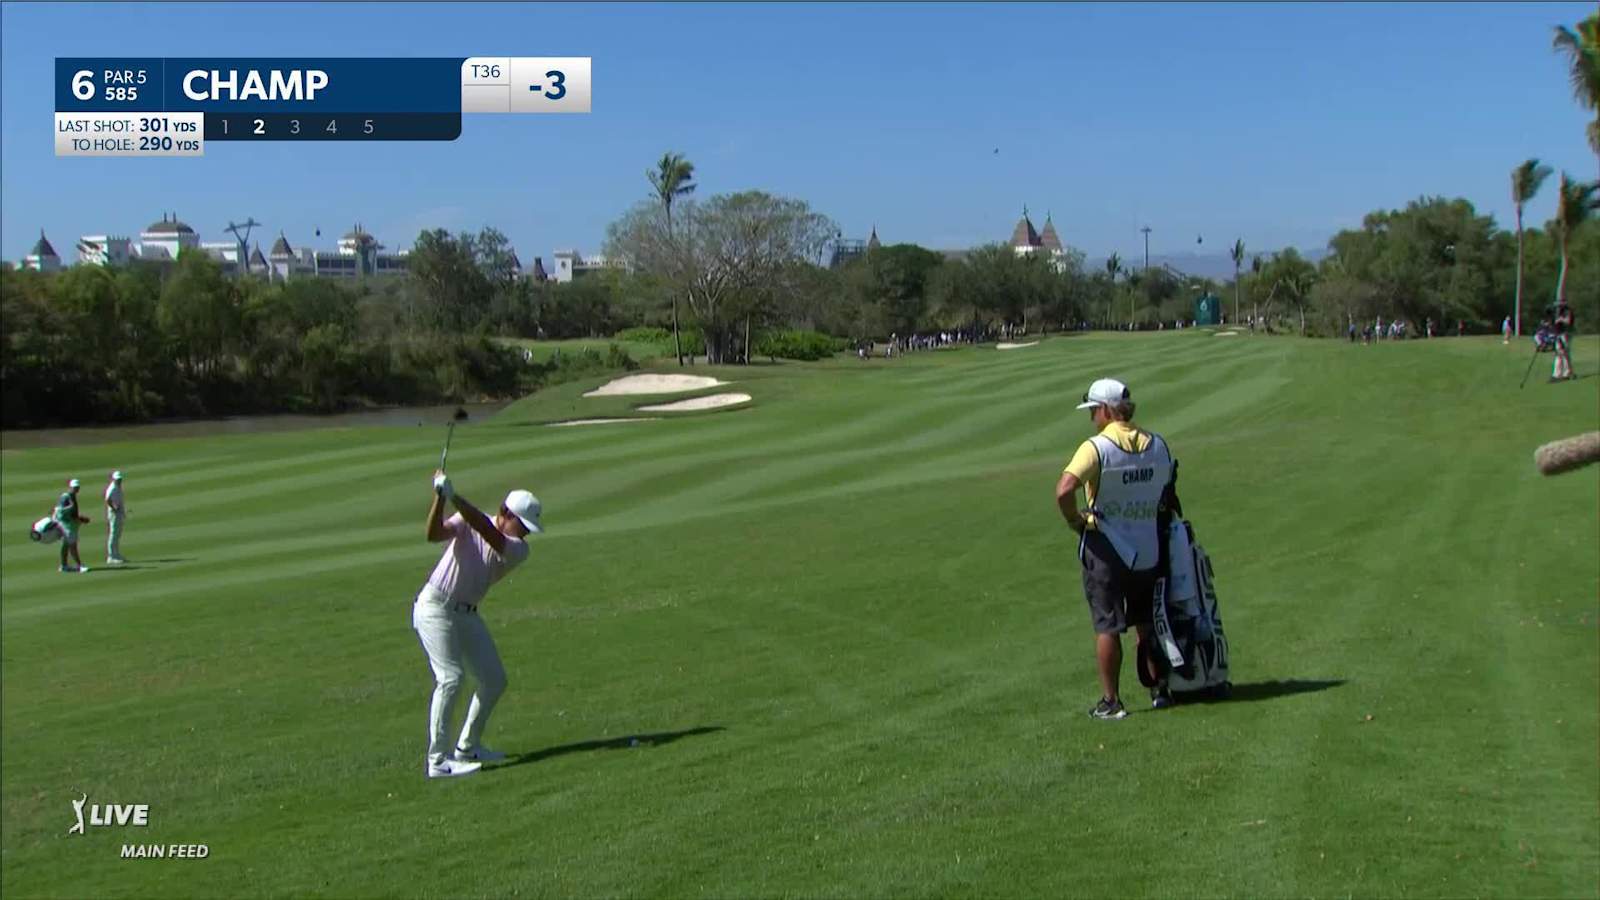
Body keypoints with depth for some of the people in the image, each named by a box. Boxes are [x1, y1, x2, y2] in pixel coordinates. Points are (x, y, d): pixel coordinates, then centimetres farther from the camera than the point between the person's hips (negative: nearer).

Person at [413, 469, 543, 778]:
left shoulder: (518, 549, -3)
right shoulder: (465, 523, -7)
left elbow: (488, 533, -22)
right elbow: (434, 534, -25)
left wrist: (454, 497, -35)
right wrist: (440, 497, -40)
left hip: (467, 615, 6)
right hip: (435, 608, -6)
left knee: (494, 680, 8)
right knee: (450, 677, -18)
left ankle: (467, 747, 23)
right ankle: (438, 759, -17)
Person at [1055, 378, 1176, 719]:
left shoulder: (1097, 448, -17)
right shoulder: (1158, 445, 3)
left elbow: (1064, 490, -28)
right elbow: (1167, 492, 13)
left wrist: (1075, 520, -12)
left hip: (1105, 550, -5)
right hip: (1148, 549, 5)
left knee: (1107, 627, 3)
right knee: (1147, 624, 20)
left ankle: (1111, 701, 7)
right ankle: (1160, 688, 25)